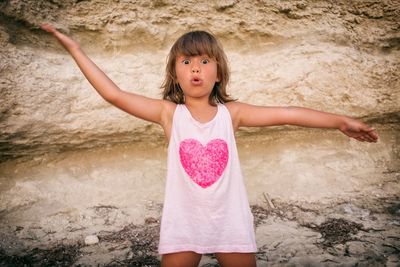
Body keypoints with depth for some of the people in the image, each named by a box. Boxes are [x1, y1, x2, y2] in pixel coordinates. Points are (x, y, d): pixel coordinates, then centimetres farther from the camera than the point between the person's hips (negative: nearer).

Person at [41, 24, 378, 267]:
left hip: (231, 221, 1)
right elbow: (115, 95, -10)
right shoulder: (169, 113, -5)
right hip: (183, 223, -1)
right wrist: (76, 50, -10)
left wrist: (340, 120, -7)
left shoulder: (231, 112, -3)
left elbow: (287, 114, -5)